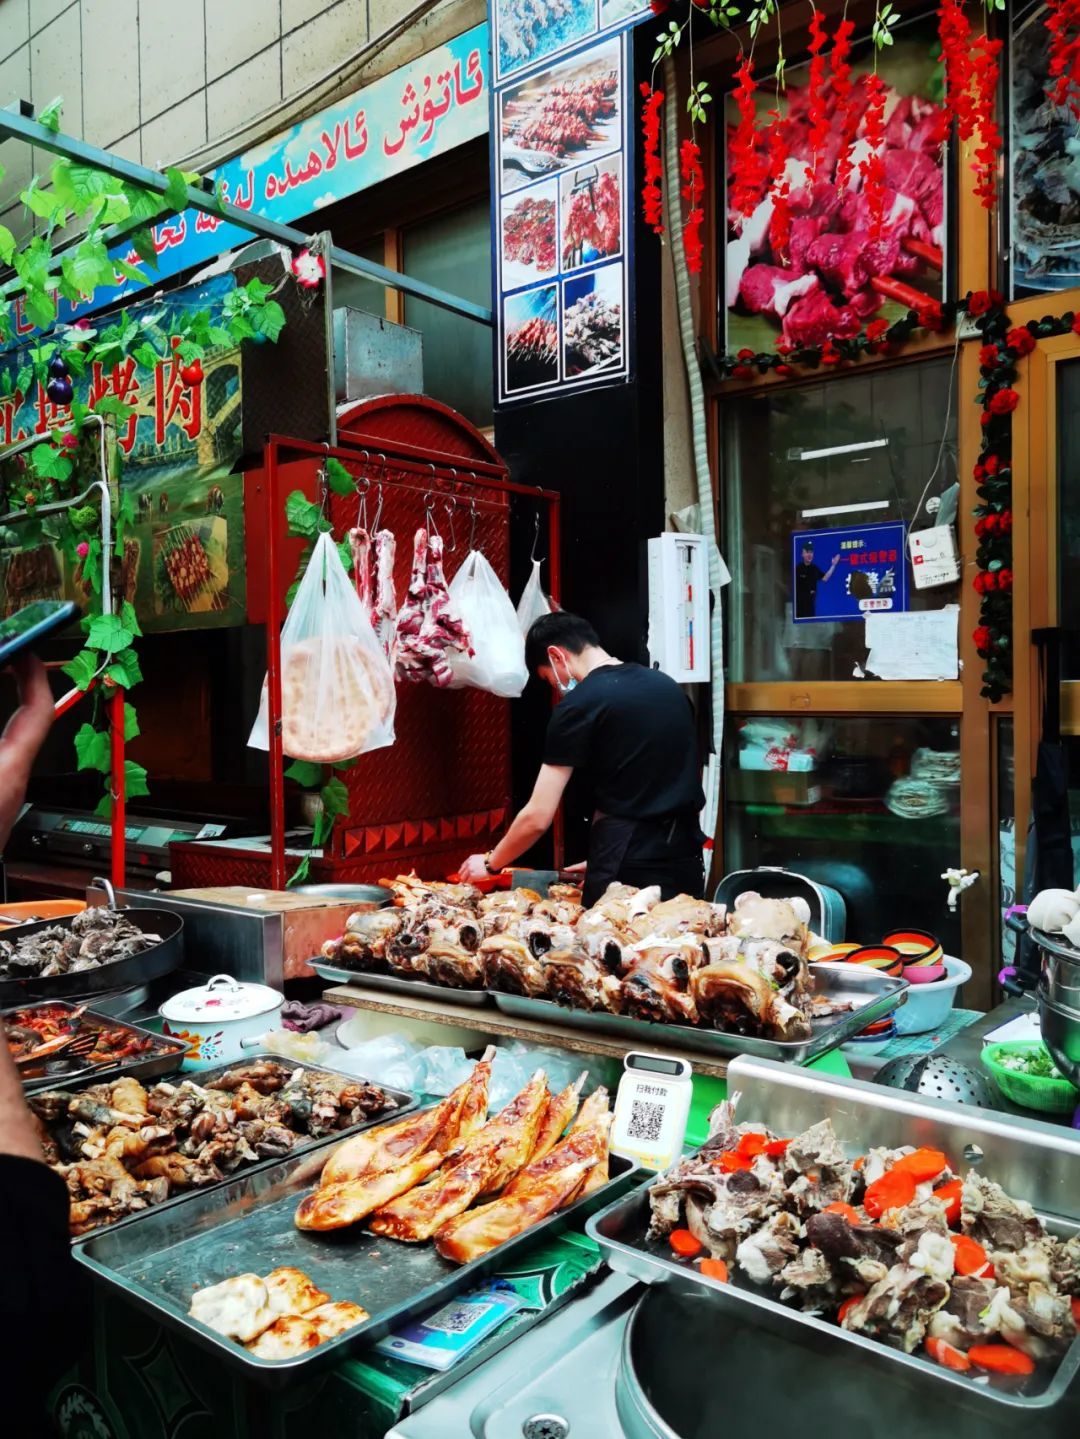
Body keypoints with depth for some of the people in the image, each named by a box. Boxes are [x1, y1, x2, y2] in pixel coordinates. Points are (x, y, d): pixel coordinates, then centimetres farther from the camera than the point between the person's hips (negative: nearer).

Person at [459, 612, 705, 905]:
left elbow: (538, 816, -10)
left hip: (628, 869, -6)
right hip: (686, 860, 7)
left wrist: (491, 863, 8)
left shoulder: (579, 705, -10)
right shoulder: (667, 685, 11)